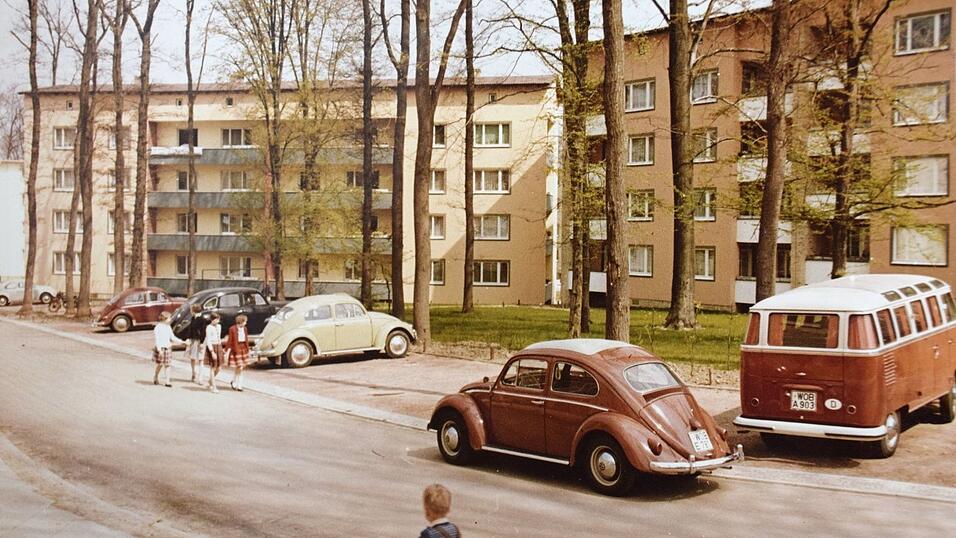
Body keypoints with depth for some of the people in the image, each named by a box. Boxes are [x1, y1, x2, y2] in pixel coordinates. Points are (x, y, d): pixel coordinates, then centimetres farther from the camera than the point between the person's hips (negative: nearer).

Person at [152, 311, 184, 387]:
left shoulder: (168, 327, 9)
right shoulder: (158, 327, -12)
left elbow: (172, 337, 15)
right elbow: (156, 339, -15)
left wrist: (182, 342, 8)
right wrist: (159, 349, -23)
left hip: (168, 348, 6)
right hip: (160, 348, -6)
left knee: (167, 365, 2)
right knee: (160, 365, 4)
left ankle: (166, 381, 5)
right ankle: (155, 378, 27)